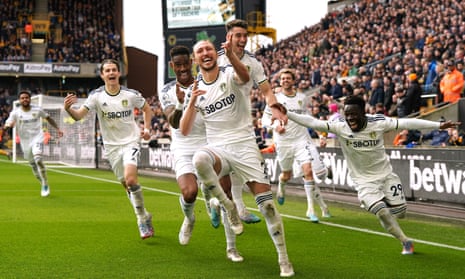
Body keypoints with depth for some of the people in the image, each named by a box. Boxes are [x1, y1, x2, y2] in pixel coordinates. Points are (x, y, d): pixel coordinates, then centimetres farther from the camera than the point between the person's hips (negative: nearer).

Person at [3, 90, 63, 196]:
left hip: (37, 138, -2)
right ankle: (43, 185, 34)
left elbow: (48, 118, 14)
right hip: (25, 142, 2)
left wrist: (58, 129, 8)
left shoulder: (37, 109, -3)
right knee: (34, 166, 10)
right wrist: (8, 126, -37)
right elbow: (6, 126, -14)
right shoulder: (15, 112, -6)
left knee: (38, 158, -28)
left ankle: (45, 184, -15)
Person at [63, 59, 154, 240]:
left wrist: (146, 129, -1)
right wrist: (68, 109, -40)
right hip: (111, 147, 2)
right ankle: (144, 218, 27)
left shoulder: (131, 95, -7)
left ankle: (142, 219, -9)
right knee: (126, 185, 8)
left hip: (131, 142, -2)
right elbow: (79, 115, -19)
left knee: (130, 178, -23)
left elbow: (146, 109, 12)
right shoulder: (96, 96, -9)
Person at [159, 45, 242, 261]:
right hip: (184, 150, -1)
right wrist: (180, 104, -37)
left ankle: (231, 248, 7)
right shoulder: (167, 91, -1)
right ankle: (188, 219, 13)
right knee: (189, 192, -25)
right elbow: (173, 122, -15)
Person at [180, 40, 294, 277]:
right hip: (217, 148, 2)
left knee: (266, 203, -8)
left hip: (244, 147, -2)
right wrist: (192, 102, -14)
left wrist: (230, 54, -52)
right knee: (199, 160, -35)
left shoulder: (230, 75, -4)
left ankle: (284, 259, 8)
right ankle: (229, 207, -13)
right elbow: (184, 130, 2)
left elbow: (244, 75, -31)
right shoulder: (195, 88, 7)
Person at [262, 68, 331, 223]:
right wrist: (275, 126, -19)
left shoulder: (302, 98, 7)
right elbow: (265, 118, 0)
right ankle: (281, 185, 52)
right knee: (287, 175, 12)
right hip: (283, 141, 0)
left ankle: (311, 208, -12)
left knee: (308, 171, -17)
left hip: (301, 139, 1)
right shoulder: (275, 98, 0)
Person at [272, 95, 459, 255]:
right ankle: (405, 242, 6)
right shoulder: (339, 127, -19)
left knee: (399, 212, 6)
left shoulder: (378, 123, -18)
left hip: (386, 175, 2)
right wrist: (287, 114, -36)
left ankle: (370, 203, 38)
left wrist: (439, 125, -18)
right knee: (382, 212, -19)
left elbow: (406, 123, -18)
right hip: (364, 181, -2)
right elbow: (312, 122, -25)